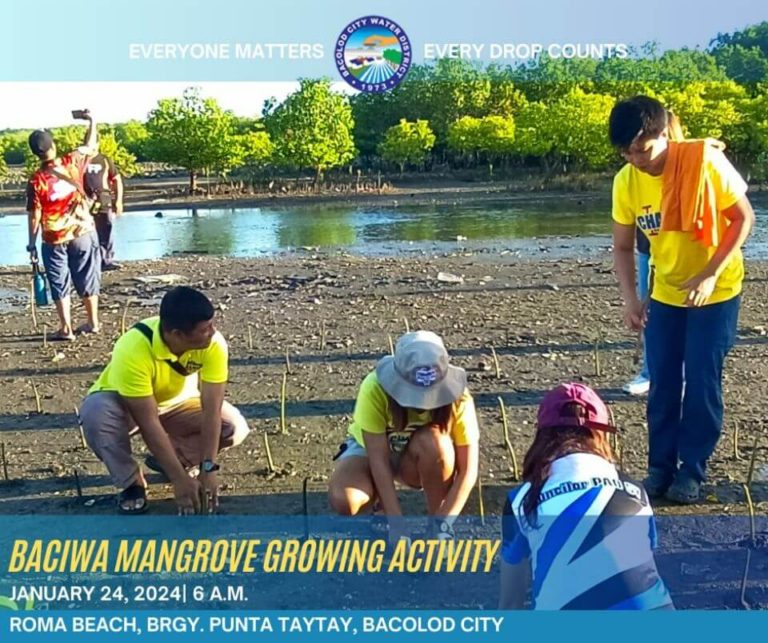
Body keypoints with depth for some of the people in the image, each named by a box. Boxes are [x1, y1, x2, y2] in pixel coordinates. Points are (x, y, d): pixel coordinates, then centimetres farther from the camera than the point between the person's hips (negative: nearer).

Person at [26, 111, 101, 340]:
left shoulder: (36, 181, -14)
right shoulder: (72, 163, -10)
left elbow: (34, 216, -10)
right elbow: (90, 146, 8)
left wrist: (32, 244, -1)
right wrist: (91, 120, 18)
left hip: (54, 240, -2)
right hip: (83, 233, 2)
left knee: (60, 285, 7)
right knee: (87, 280, 13)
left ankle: (65, 329, 5)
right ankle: (93, 322, 22)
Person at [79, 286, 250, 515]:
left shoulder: (213, 344, -28)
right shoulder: (133, 350, -38)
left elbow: (212, 410, -28)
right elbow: (148, 422, -35)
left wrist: (208, 468, -34)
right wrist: (180, 478, -35)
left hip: (177, 402, 3)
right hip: (123, 404, -3)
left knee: (235, 427, -19)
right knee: (96, 411, -36)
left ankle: (166, 460, 4)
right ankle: (131, 484, -12)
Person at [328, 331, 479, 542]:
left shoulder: (456, 396, -30)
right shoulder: (375, 388, -33)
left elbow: (468, 470, -26)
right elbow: (379, 460, -31)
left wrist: (443, 524, -35)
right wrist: (396, 524, -34)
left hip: (418, 459, 1)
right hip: (372, 447, 0)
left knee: (434, 442, -36)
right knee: (343, 500, -31)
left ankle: (435, 524, -14)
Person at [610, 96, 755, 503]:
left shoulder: (705, 161, -22)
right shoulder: (626, 182, -11)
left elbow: (744, 218, -15)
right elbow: (623, 247, -2)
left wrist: (710, 274, -24)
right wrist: (630, 298, -14)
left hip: (716, 291, -3)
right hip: (665, 293, 4)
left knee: (702, 381, -2)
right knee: (662, 383, 5)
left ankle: (692, 470, 12)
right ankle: (660, 466, 18)